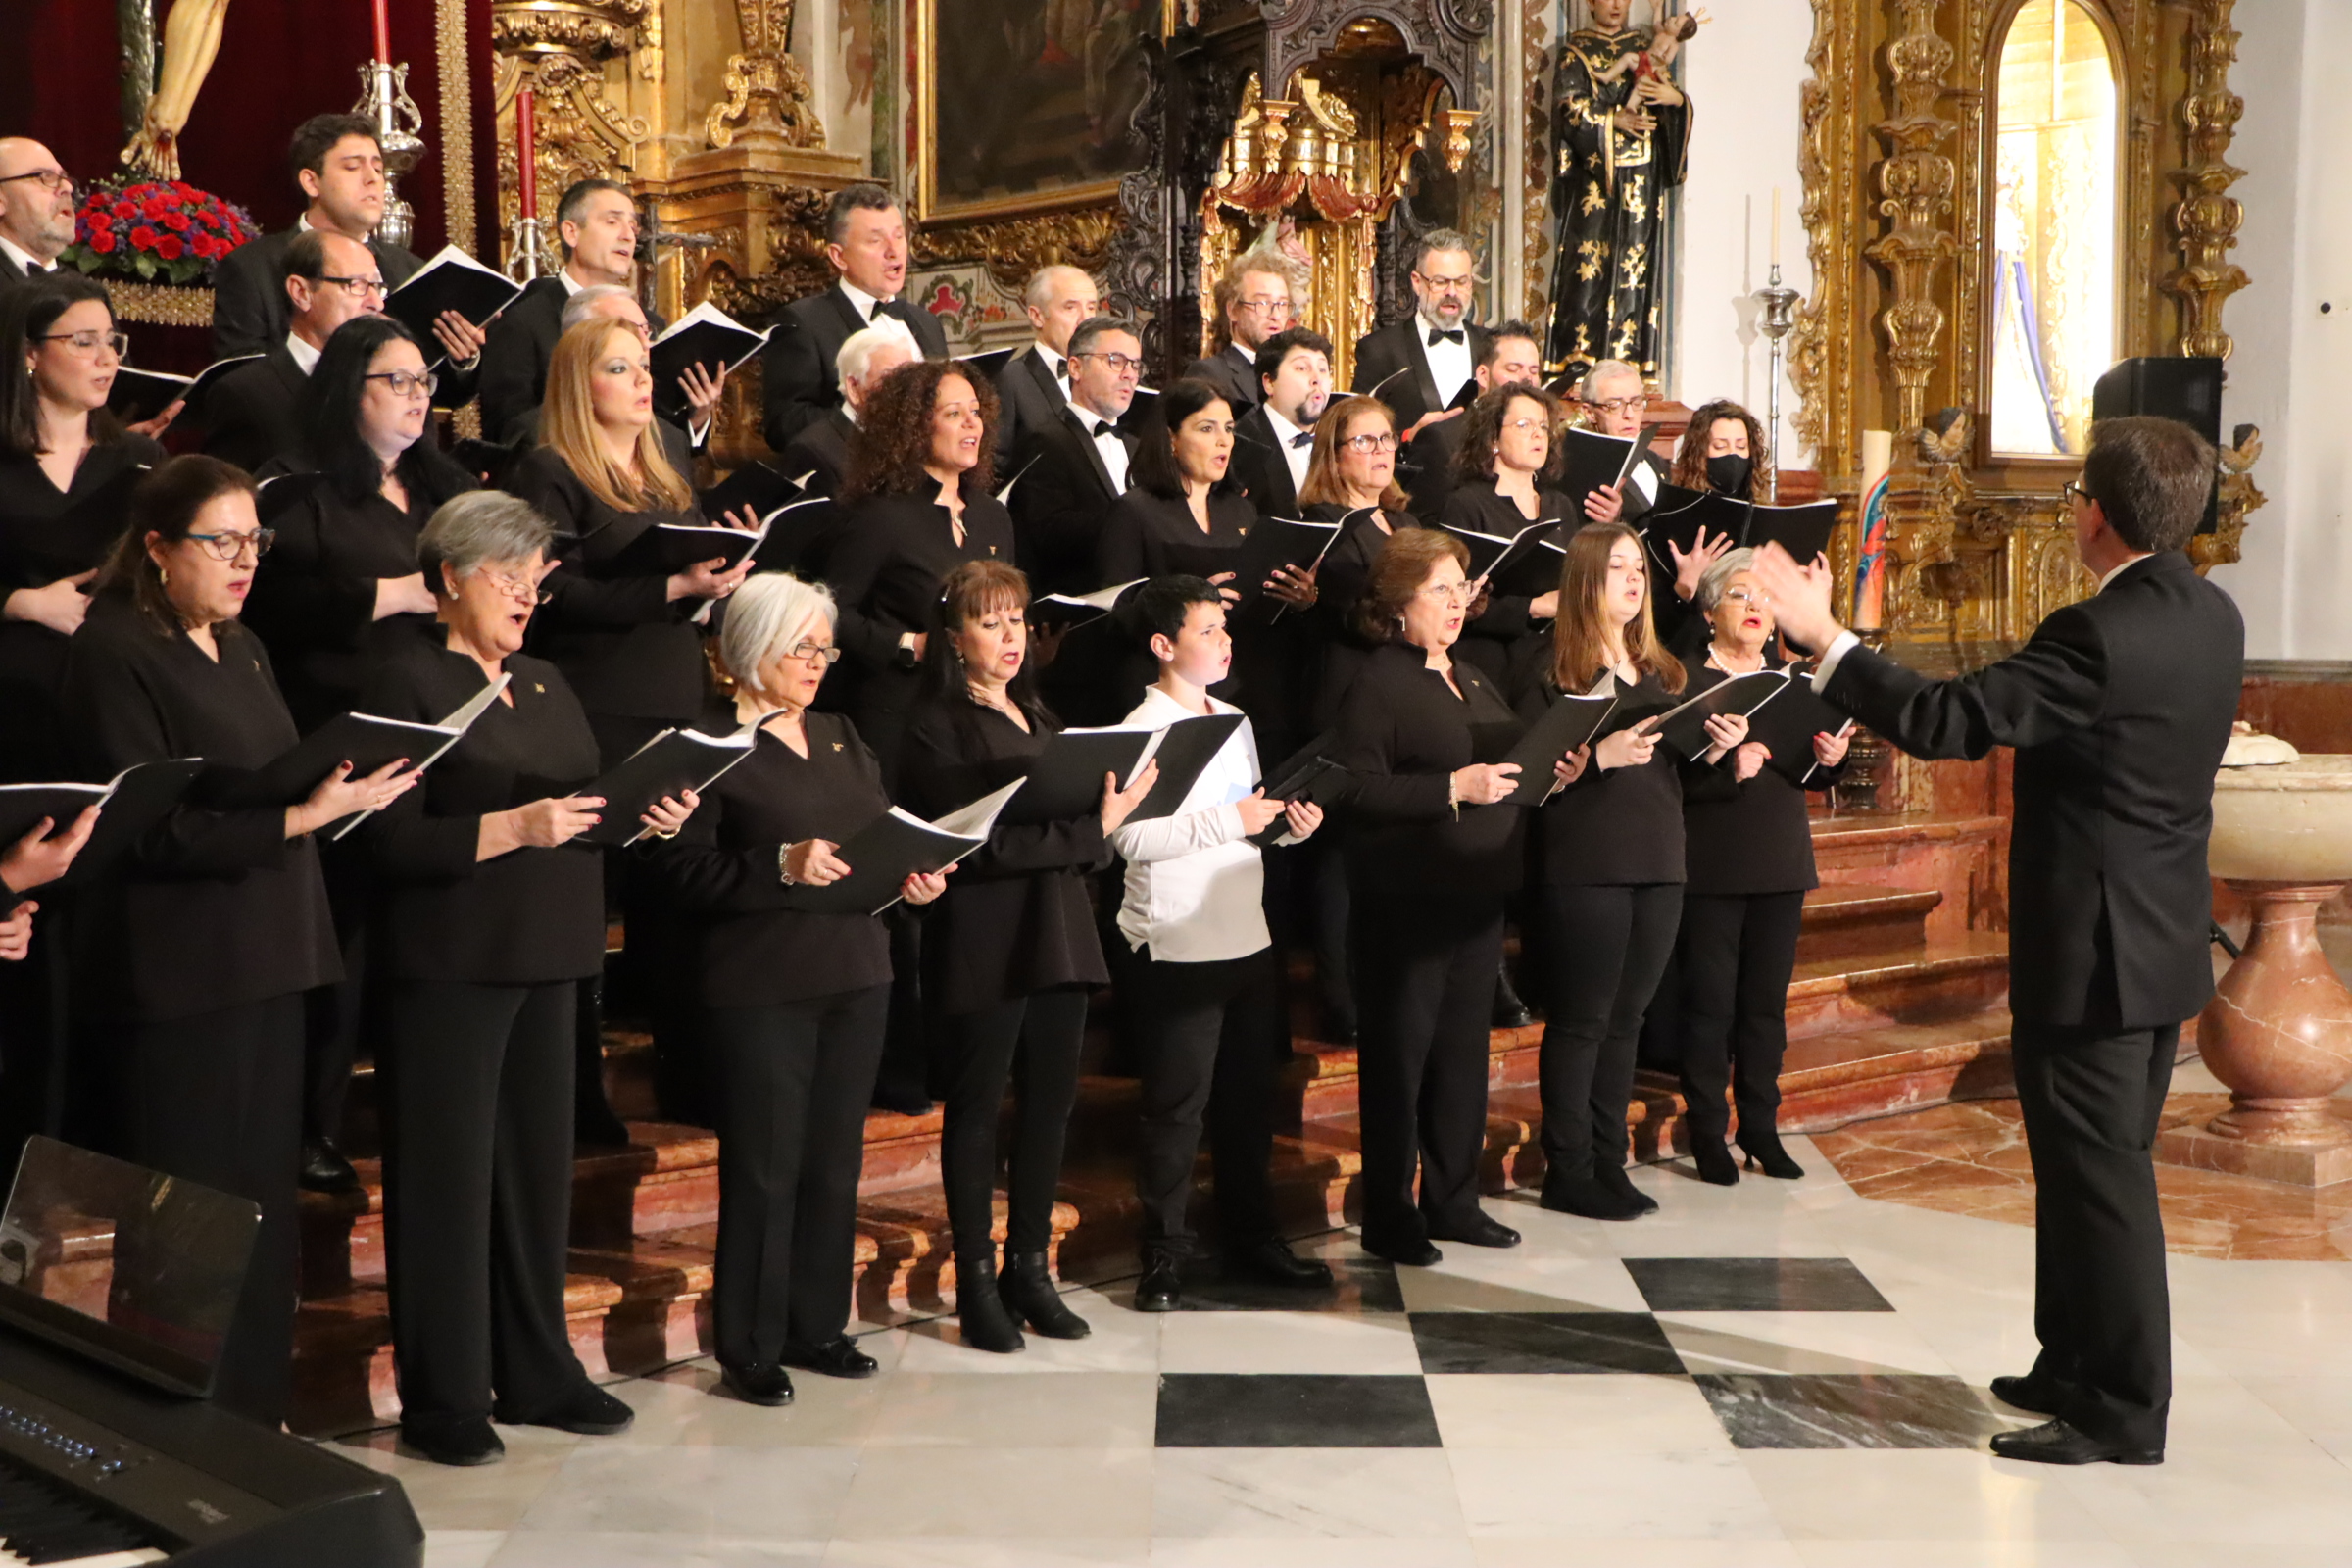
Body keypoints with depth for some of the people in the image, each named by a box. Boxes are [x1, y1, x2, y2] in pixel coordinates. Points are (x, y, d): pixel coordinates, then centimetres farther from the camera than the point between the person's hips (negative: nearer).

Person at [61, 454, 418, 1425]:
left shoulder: (241, 650, 17)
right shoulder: (114, 652, -9)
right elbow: (150, 827, -17)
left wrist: (343, 786, 4)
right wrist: (298, 818, -23)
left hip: (264, 962, 8)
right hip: (177, 979, -8)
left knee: (263, 1198, 11)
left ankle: (254, 1409, 21)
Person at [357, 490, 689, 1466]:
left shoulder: (546, 687, 17)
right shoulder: (406, 682, -7)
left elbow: (587, 805, 18)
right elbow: (390, 839, -15)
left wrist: (642, 817, -1)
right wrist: (511, 828, -23)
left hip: (546, 956, 7)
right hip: (451, 965, -7)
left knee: (538, 1164, 13)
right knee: (448, 1174, 0)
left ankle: (537, 1375, 24)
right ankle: (442, 1399, 9)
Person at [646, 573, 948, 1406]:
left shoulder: (842, 739, 15)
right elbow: (683, 867, -14)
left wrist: (916, 876, -2)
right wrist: (782, 866, -24)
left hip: (856, 975, 7)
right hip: (761, 985, -6)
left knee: (835, 1159, 12)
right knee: (764, 1166, -1)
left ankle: (816, 1327, 24)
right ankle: (749, 1347, 10)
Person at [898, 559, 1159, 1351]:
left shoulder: (1038, 717, 17)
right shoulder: (937, 727, -7)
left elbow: (1076, 818, 15)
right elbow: (980, 842, -18)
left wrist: (1107, 816, -6)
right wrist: (1091, 828, -19)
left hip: (1057, 934, 7)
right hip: (983, 944, -7)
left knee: (1049, 1103, 10)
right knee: (977, 1109, 3)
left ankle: (1029, 1267, 23)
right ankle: (977, 1283, 13)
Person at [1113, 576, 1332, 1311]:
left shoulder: (1233, 720, 14)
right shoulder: (1144, 729, -12)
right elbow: (1130, 836, -23)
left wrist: (1286, 823, 3)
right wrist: (1226, 821, -22)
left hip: (1247, 938, 8)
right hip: (1177, 944, -8)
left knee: (1249, 1096, 15)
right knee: (1176, 1105, 0)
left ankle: (1252, 1236, 26)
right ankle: (1165, 1254, 11)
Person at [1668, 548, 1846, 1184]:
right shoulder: (1683, 679, -6)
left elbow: (1810, 777, 16)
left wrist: (1831, 760, -5)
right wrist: (1729, 769, -28)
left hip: (1781, 863, 5)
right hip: (1710, 866, -5)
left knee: (1767, 999, 9)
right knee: (1708, 998, -1)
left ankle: (1760, 1126, 19)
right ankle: (1706, 1131, 9)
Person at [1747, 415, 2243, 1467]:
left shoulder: (2099, 636, -24)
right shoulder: (2211, 617, 5)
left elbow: (1944, 722, -26)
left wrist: (1822, 635, -19)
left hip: (2089, 950, -9)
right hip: (2164, 942, 9)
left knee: (2098, 1176, 0)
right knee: (2099, 1168, 19)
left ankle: (2121, 1413, 10)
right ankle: (2078, 1366, 31)